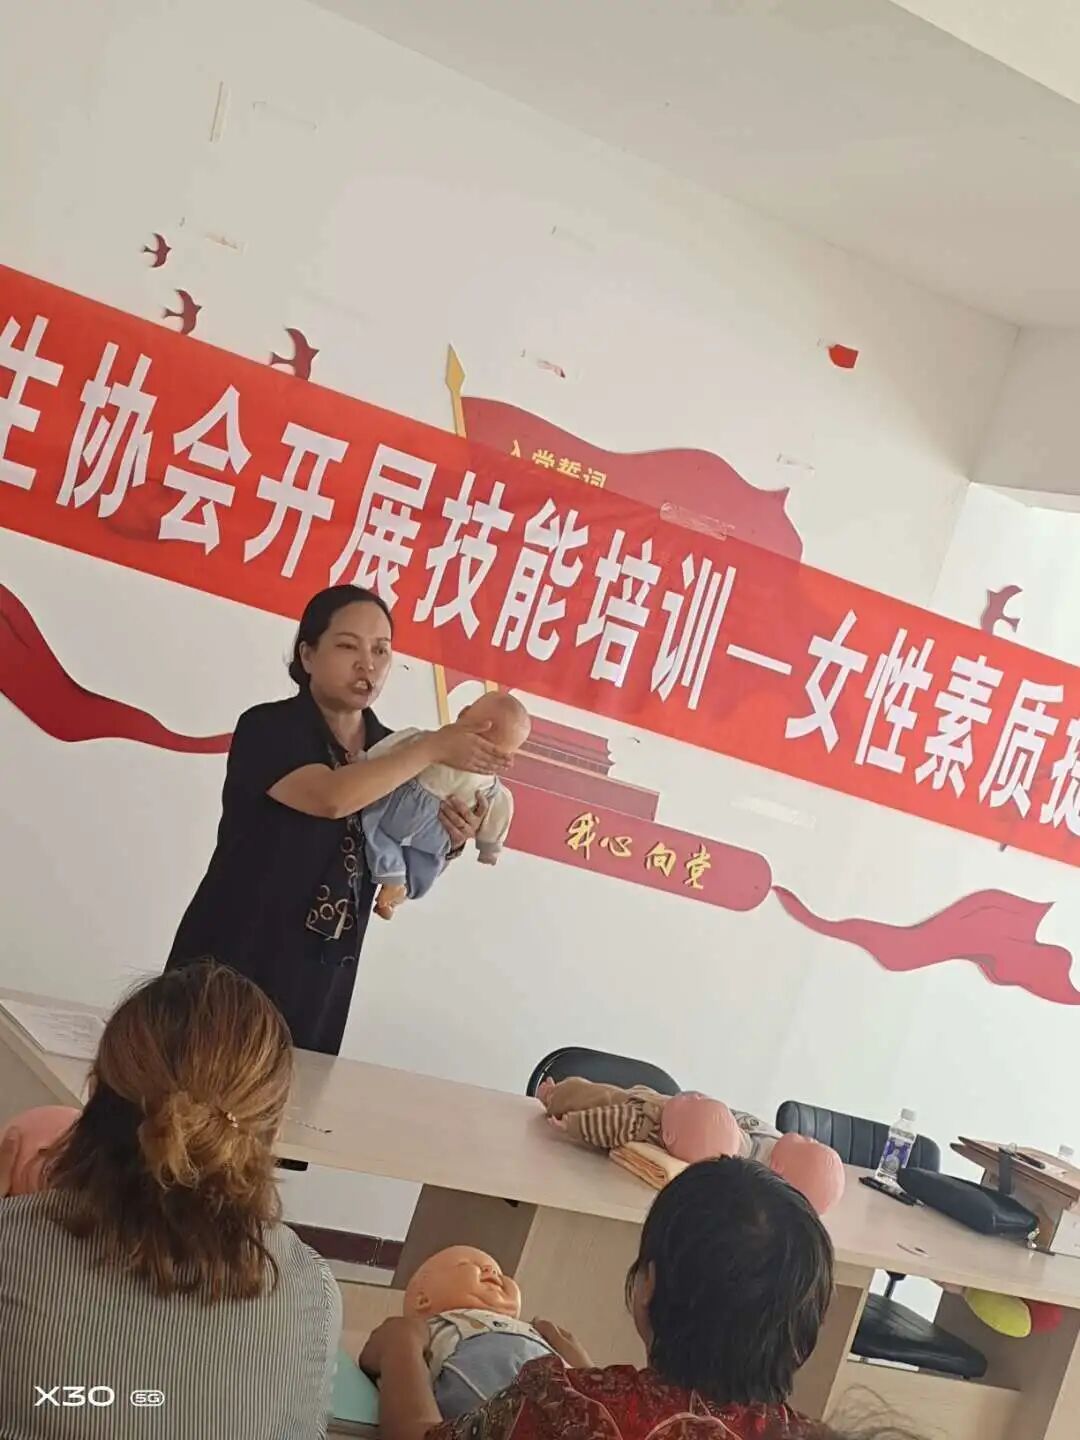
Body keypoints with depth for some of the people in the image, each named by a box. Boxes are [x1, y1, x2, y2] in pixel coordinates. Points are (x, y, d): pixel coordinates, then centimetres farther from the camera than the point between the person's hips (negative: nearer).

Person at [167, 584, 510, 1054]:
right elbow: (331, 796, -29)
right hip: (233, 962, -5)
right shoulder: (268, 728, -11)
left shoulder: (392, 752, 5)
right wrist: (433, 748, -22)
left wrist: (447, 843, -8)